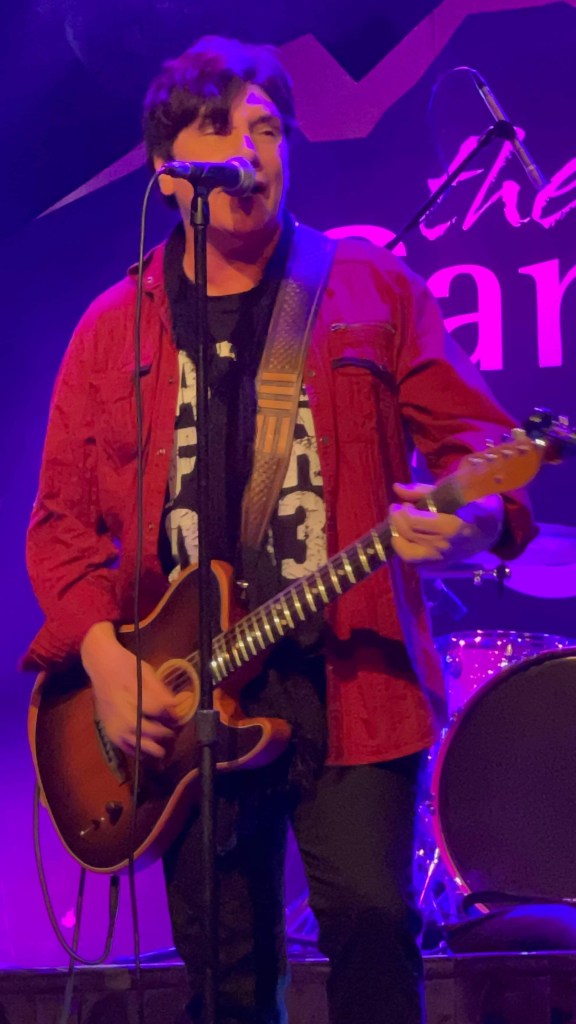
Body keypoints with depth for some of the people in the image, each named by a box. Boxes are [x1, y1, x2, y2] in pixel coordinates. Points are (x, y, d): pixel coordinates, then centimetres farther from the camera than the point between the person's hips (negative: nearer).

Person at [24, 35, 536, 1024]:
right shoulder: (112, 329, 11)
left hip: (350, 681, -2)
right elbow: (64, 515, 10)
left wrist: (478, 517, -21)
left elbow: (469, 429, 2)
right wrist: (101, 653, -5)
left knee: (371, 919, -11)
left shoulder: (372, 286, 7)